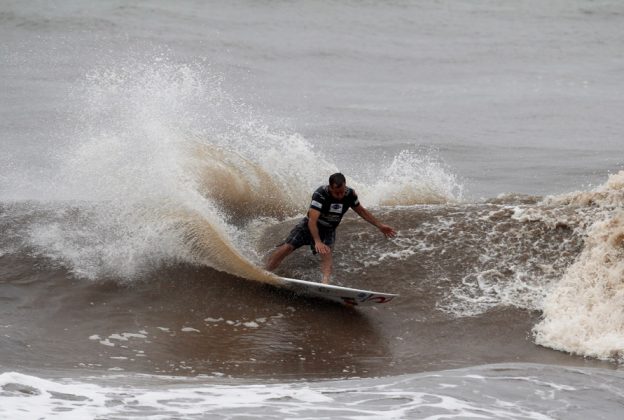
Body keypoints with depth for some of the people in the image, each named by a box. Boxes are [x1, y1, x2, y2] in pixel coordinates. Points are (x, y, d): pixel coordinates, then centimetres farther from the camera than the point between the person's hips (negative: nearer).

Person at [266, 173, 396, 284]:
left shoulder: (350, 194, -16)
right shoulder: (321, 194, -32)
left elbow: (362, 211, 5)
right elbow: (312, 221, -39)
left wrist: (380, 226, 7)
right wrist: (317, 242, -51)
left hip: (328, 230, 3)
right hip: (309, 226, -3)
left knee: (326, 252, -28)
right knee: (285, 249, -15)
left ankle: (325, 282, -43)